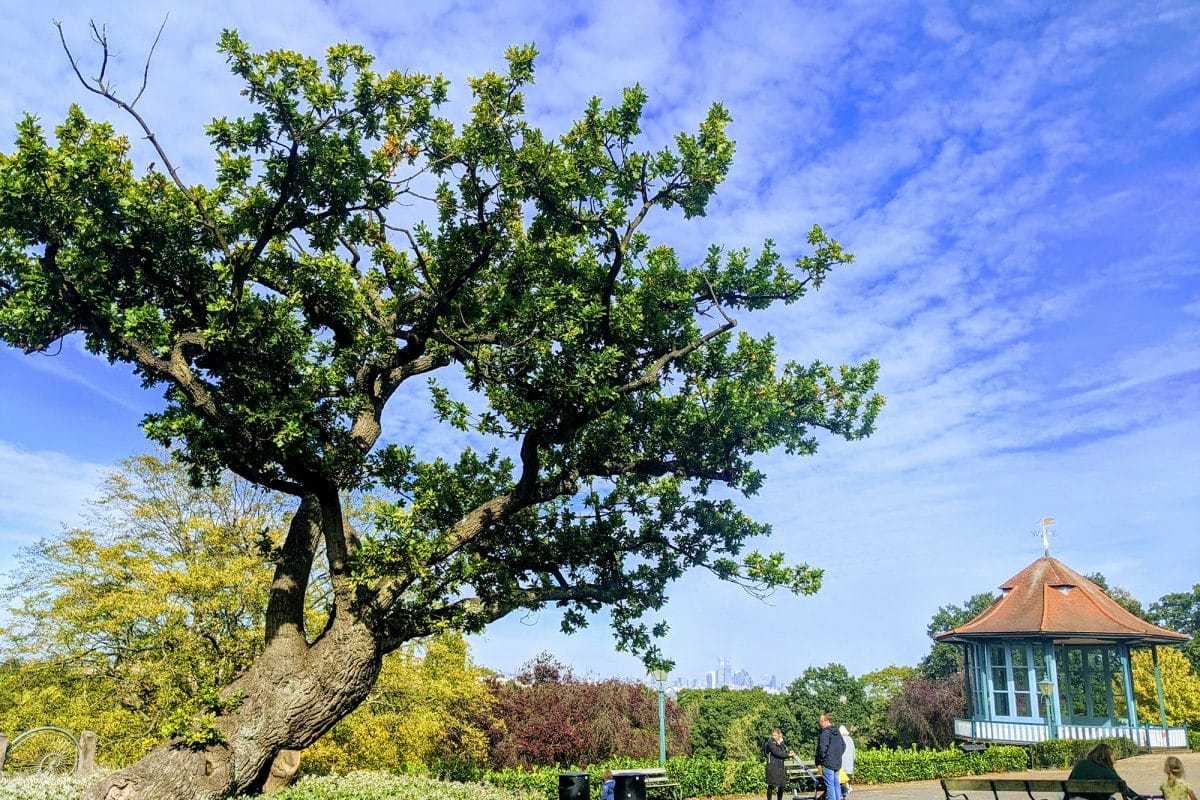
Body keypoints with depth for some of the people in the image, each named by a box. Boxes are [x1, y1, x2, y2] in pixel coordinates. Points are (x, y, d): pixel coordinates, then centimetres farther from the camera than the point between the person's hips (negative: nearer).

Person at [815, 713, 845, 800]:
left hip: (828, 763, -9)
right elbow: (843, 746, 22)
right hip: (837, 763, 9)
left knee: (830, 785, -5)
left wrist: (819, 761, -11)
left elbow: (822, 748, -21)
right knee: (836, 784, 15)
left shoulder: (825, 733, -16)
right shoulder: (837, 732, 13)